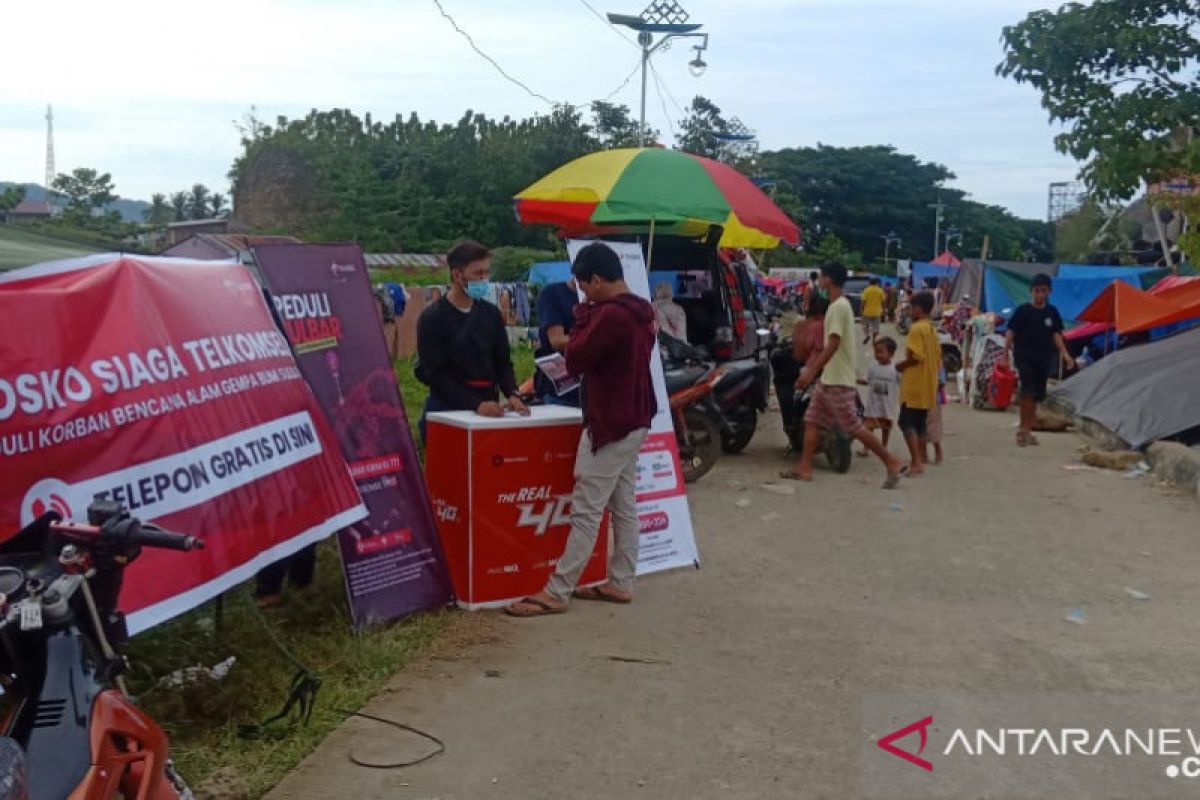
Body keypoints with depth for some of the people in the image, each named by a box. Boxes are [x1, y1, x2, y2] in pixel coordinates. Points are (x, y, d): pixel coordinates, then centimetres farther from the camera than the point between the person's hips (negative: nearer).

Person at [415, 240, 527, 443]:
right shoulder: (432, 318, -6)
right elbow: (435, 375, -12)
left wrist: (512, 394, -10)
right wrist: (476, 405, -23)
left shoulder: (491, 314, 9)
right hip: (446, 410, -4)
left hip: (489, 409, 4)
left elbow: (503, 362, 11)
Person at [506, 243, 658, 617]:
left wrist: (582, 317, -5)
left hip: (609, 424, -10)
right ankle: (621, 583, 20)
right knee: (624, 506, 13)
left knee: (586, 512, -7)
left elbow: (575, 360, -16)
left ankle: (557, 592, -2)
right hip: (634, 421, 10)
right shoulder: (639, 312, 10)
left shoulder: (611, 315, -21)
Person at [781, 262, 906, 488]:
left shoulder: (839, 307, -18)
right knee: (811, 420, 9)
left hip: (839, 381, -10)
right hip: (828, 379, 10)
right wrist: (814, 362, 26)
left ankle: (892, 463, 4)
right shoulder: (838, 305, 13)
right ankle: (804, 468, 12)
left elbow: (833, 344, -25)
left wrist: (811, 371, -26)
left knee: (853, 427, -4)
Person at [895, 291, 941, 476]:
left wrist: (900, 366, -6)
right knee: (920, 424, 14)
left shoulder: (917, 328, -13)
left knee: (907, 423, -8)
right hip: (928, 386, 9)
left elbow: (915, 356, -21)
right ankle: (920, 460, 17)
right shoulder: (932, 330, 15)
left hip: (914, 386, -9)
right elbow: (937, 359, 17)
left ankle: (916, 462, -14)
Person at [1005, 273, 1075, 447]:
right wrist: (1005, 353, -11)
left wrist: (1064, 353, 0)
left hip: (1044, 359, 5)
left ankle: (1027, 430, 19)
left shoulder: (1052, 312, 7)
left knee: (1037, 395, 9)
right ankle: (1024, 429, -12)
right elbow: (1010, 333, -5)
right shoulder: (1023, 311, -5)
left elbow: (1056, 335, 11)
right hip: (1024, 358, -5)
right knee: (1028, 392, -18)